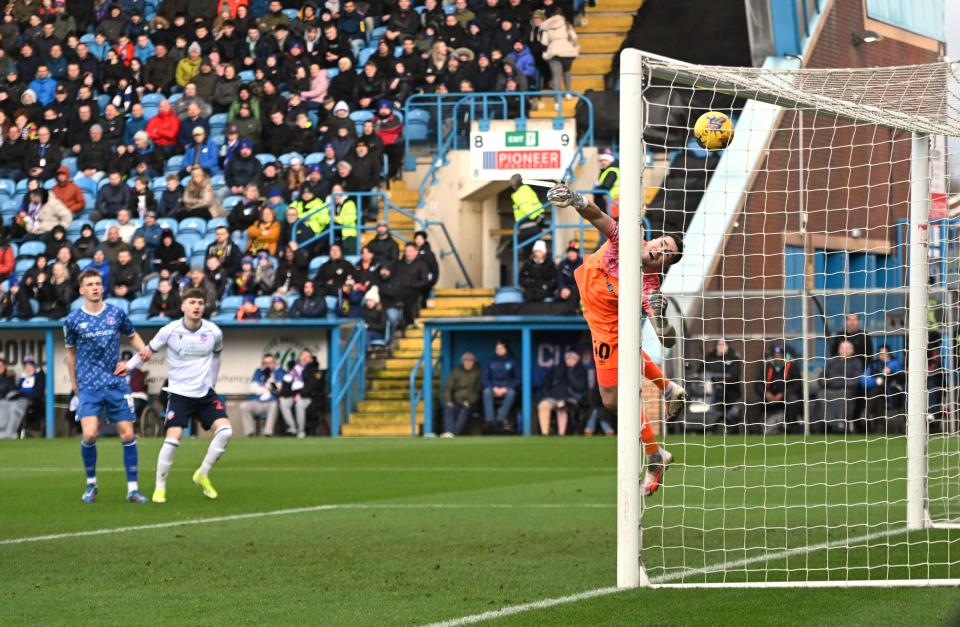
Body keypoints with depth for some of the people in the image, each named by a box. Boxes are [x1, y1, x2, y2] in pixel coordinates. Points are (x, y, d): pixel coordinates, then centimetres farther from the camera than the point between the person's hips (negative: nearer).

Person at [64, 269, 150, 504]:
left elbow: (132, 335, 19)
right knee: (89, 434, -16)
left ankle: (132, 488, 6)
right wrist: (74, 386, 14)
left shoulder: (116, 313, 3)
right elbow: (71, 352, 12)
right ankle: (91, 484, 6)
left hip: (116, 384, 2)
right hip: (88, 386, -2)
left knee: (128, 435, -3)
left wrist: (143, 350, -2)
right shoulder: (73, 320, 0)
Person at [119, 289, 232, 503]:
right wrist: (129, 365, -7)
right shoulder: (170, 331, -9)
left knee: (225, 431, -14)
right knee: (172, 439, -15)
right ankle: (160, 488, 0)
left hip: (205, 393, 3)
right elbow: (149, 350, 4)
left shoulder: (214, 332, -3)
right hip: (179, 393, -3)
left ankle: (202, 475, 5)